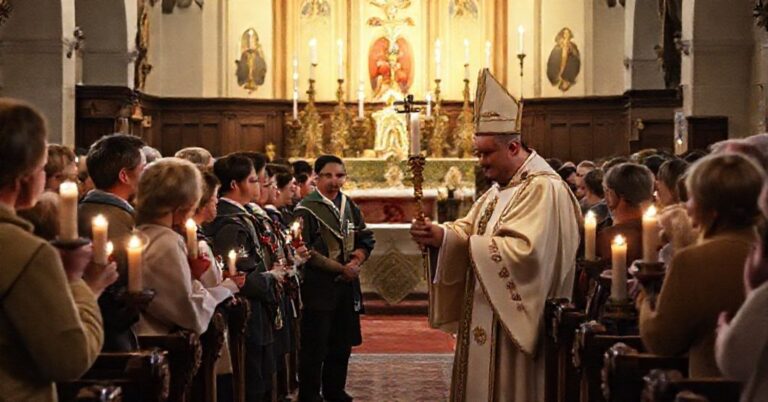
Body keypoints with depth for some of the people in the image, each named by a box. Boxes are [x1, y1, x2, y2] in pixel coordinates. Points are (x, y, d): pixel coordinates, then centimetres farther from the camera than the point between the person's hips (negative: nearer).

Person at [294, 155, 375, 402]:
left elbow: (366, 240, 13)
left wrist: (356, 261, -7)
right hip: (318, 286, -6)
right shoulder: (306, 210, -9)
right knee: (315, 345, -1)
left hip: (347, 284, 6)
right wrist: (341, 268, -14)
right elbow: (306, 251, -15)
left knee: (342, 344, 13)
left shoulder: (350, 206, 11)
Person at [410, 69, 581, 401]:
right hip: (485, 319, 9)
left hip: (514, 323, -9)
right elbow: (468, 231, 12)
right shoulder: (500, 189, 16)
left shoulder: (544, 188, -16)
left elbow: (523, 250, -27)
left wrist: (447, 240, -22)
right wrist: (439, 234, -12)